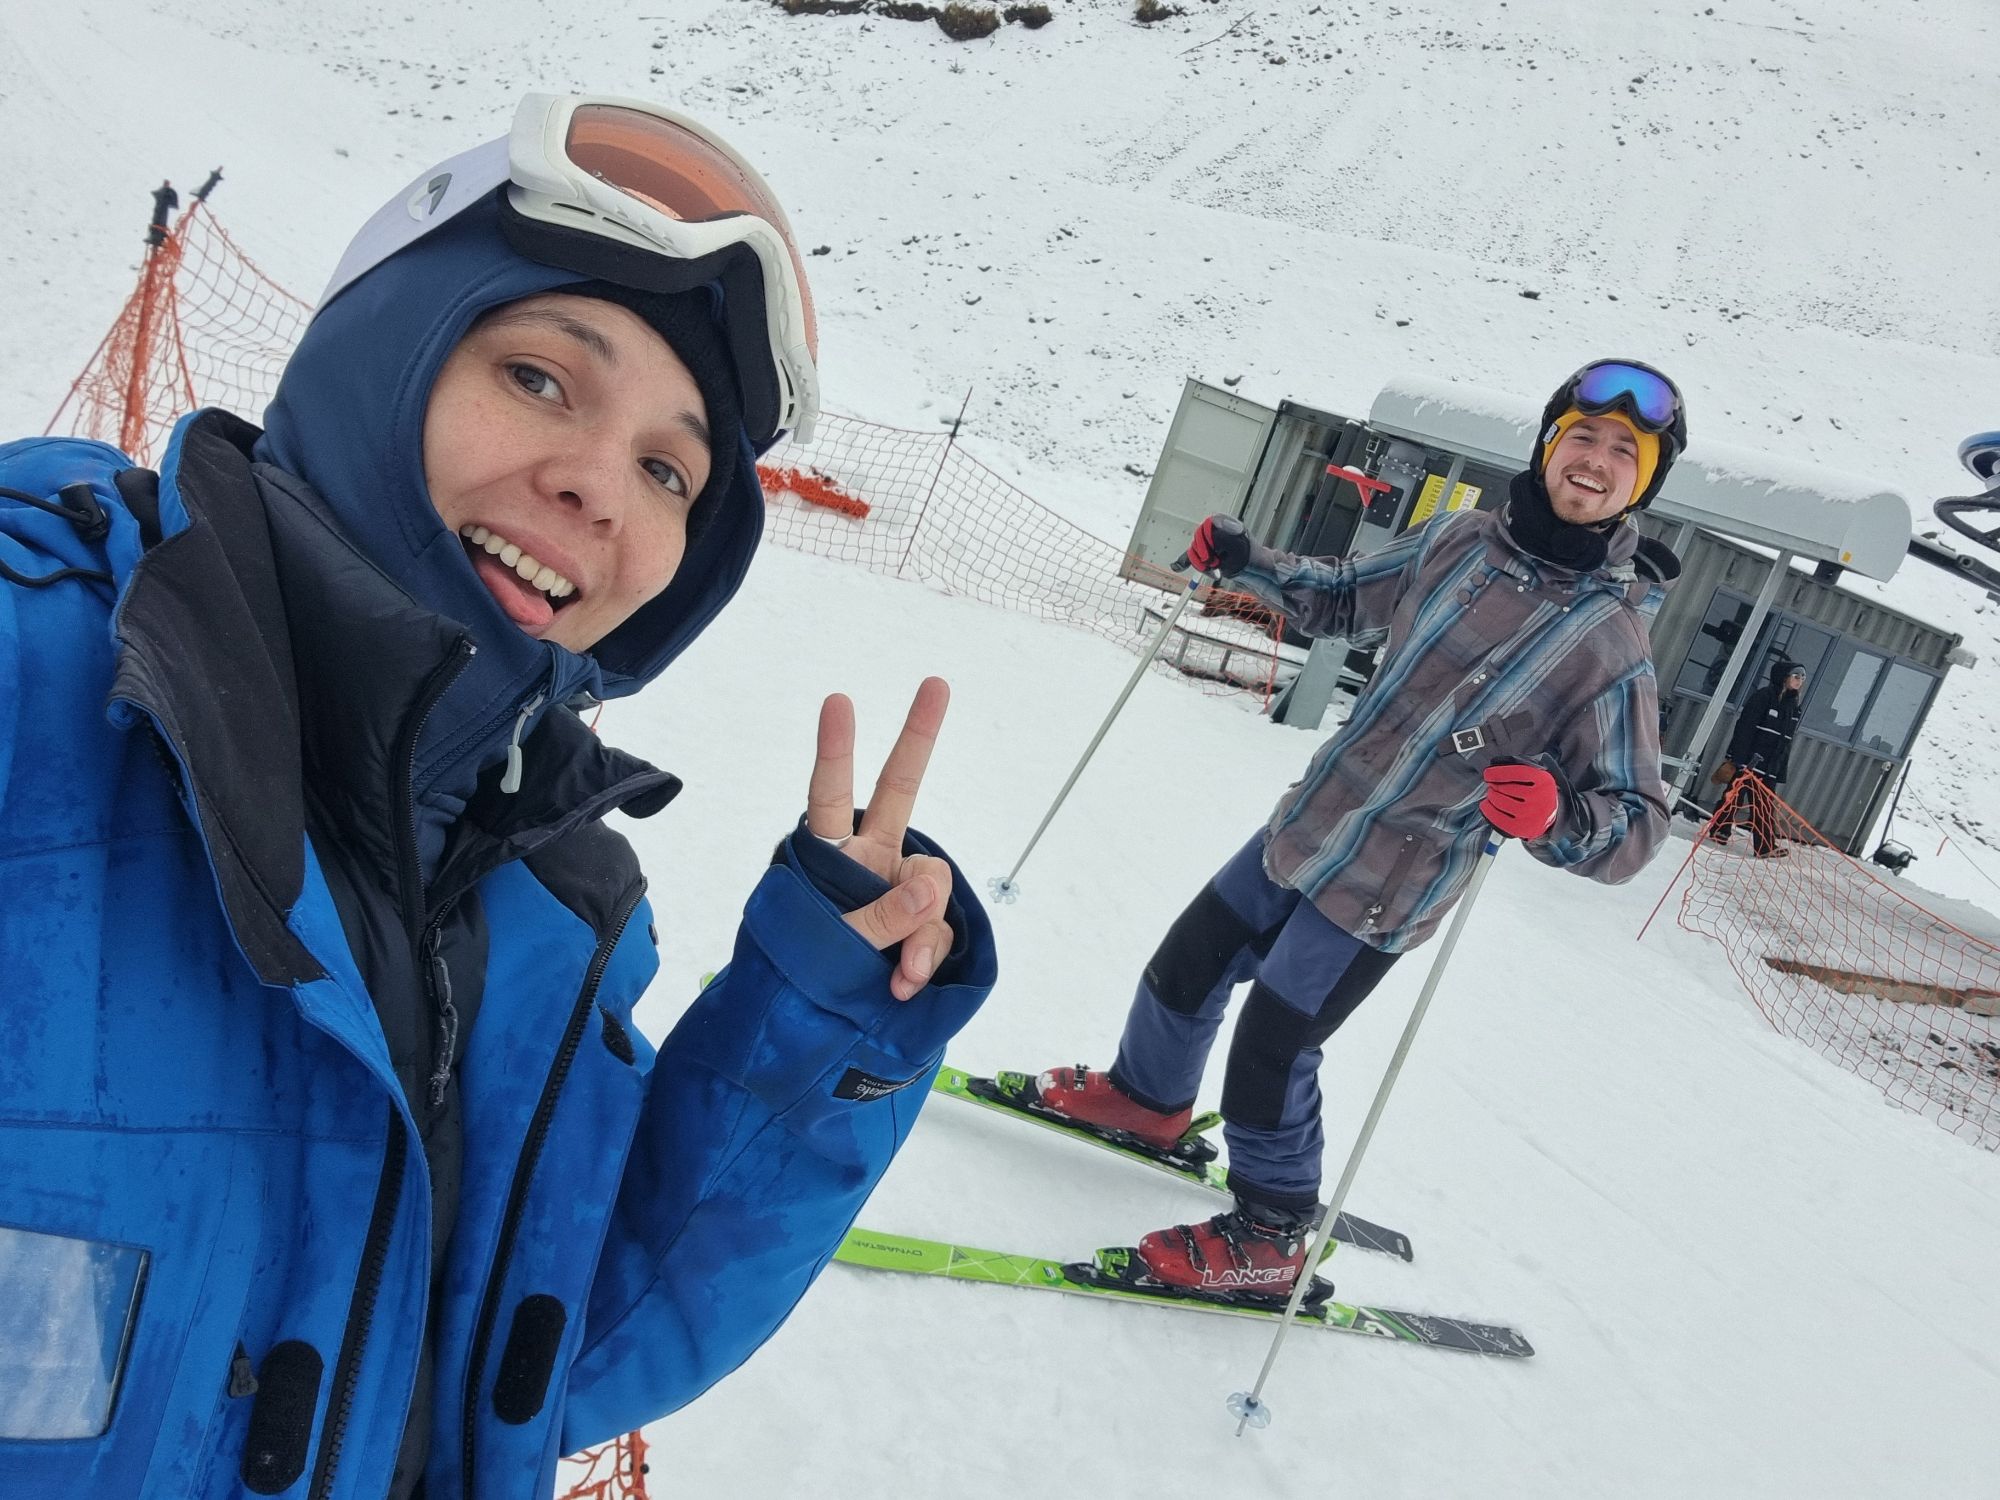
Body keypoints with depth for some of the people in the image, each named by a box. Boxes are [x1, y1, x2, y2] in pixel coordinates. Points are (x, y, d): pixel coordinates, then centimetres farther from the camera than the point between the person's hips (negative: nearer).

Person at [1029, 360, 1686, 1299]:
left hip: (1384, 890, -6)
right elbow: (1345, 599, 14)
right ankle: (1145, 1098, 48)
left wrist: (1557, 814, -40)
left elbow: (1636, 824, -18)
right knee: (1187, 964, 19)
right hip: (1307, 824, 6)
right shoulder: (1460, 540, -3)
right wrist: (1243, 562, 1)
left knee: (1270, 1055, -2)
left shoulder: (1612, 643, -18)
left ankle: (1270, 1238, 23)